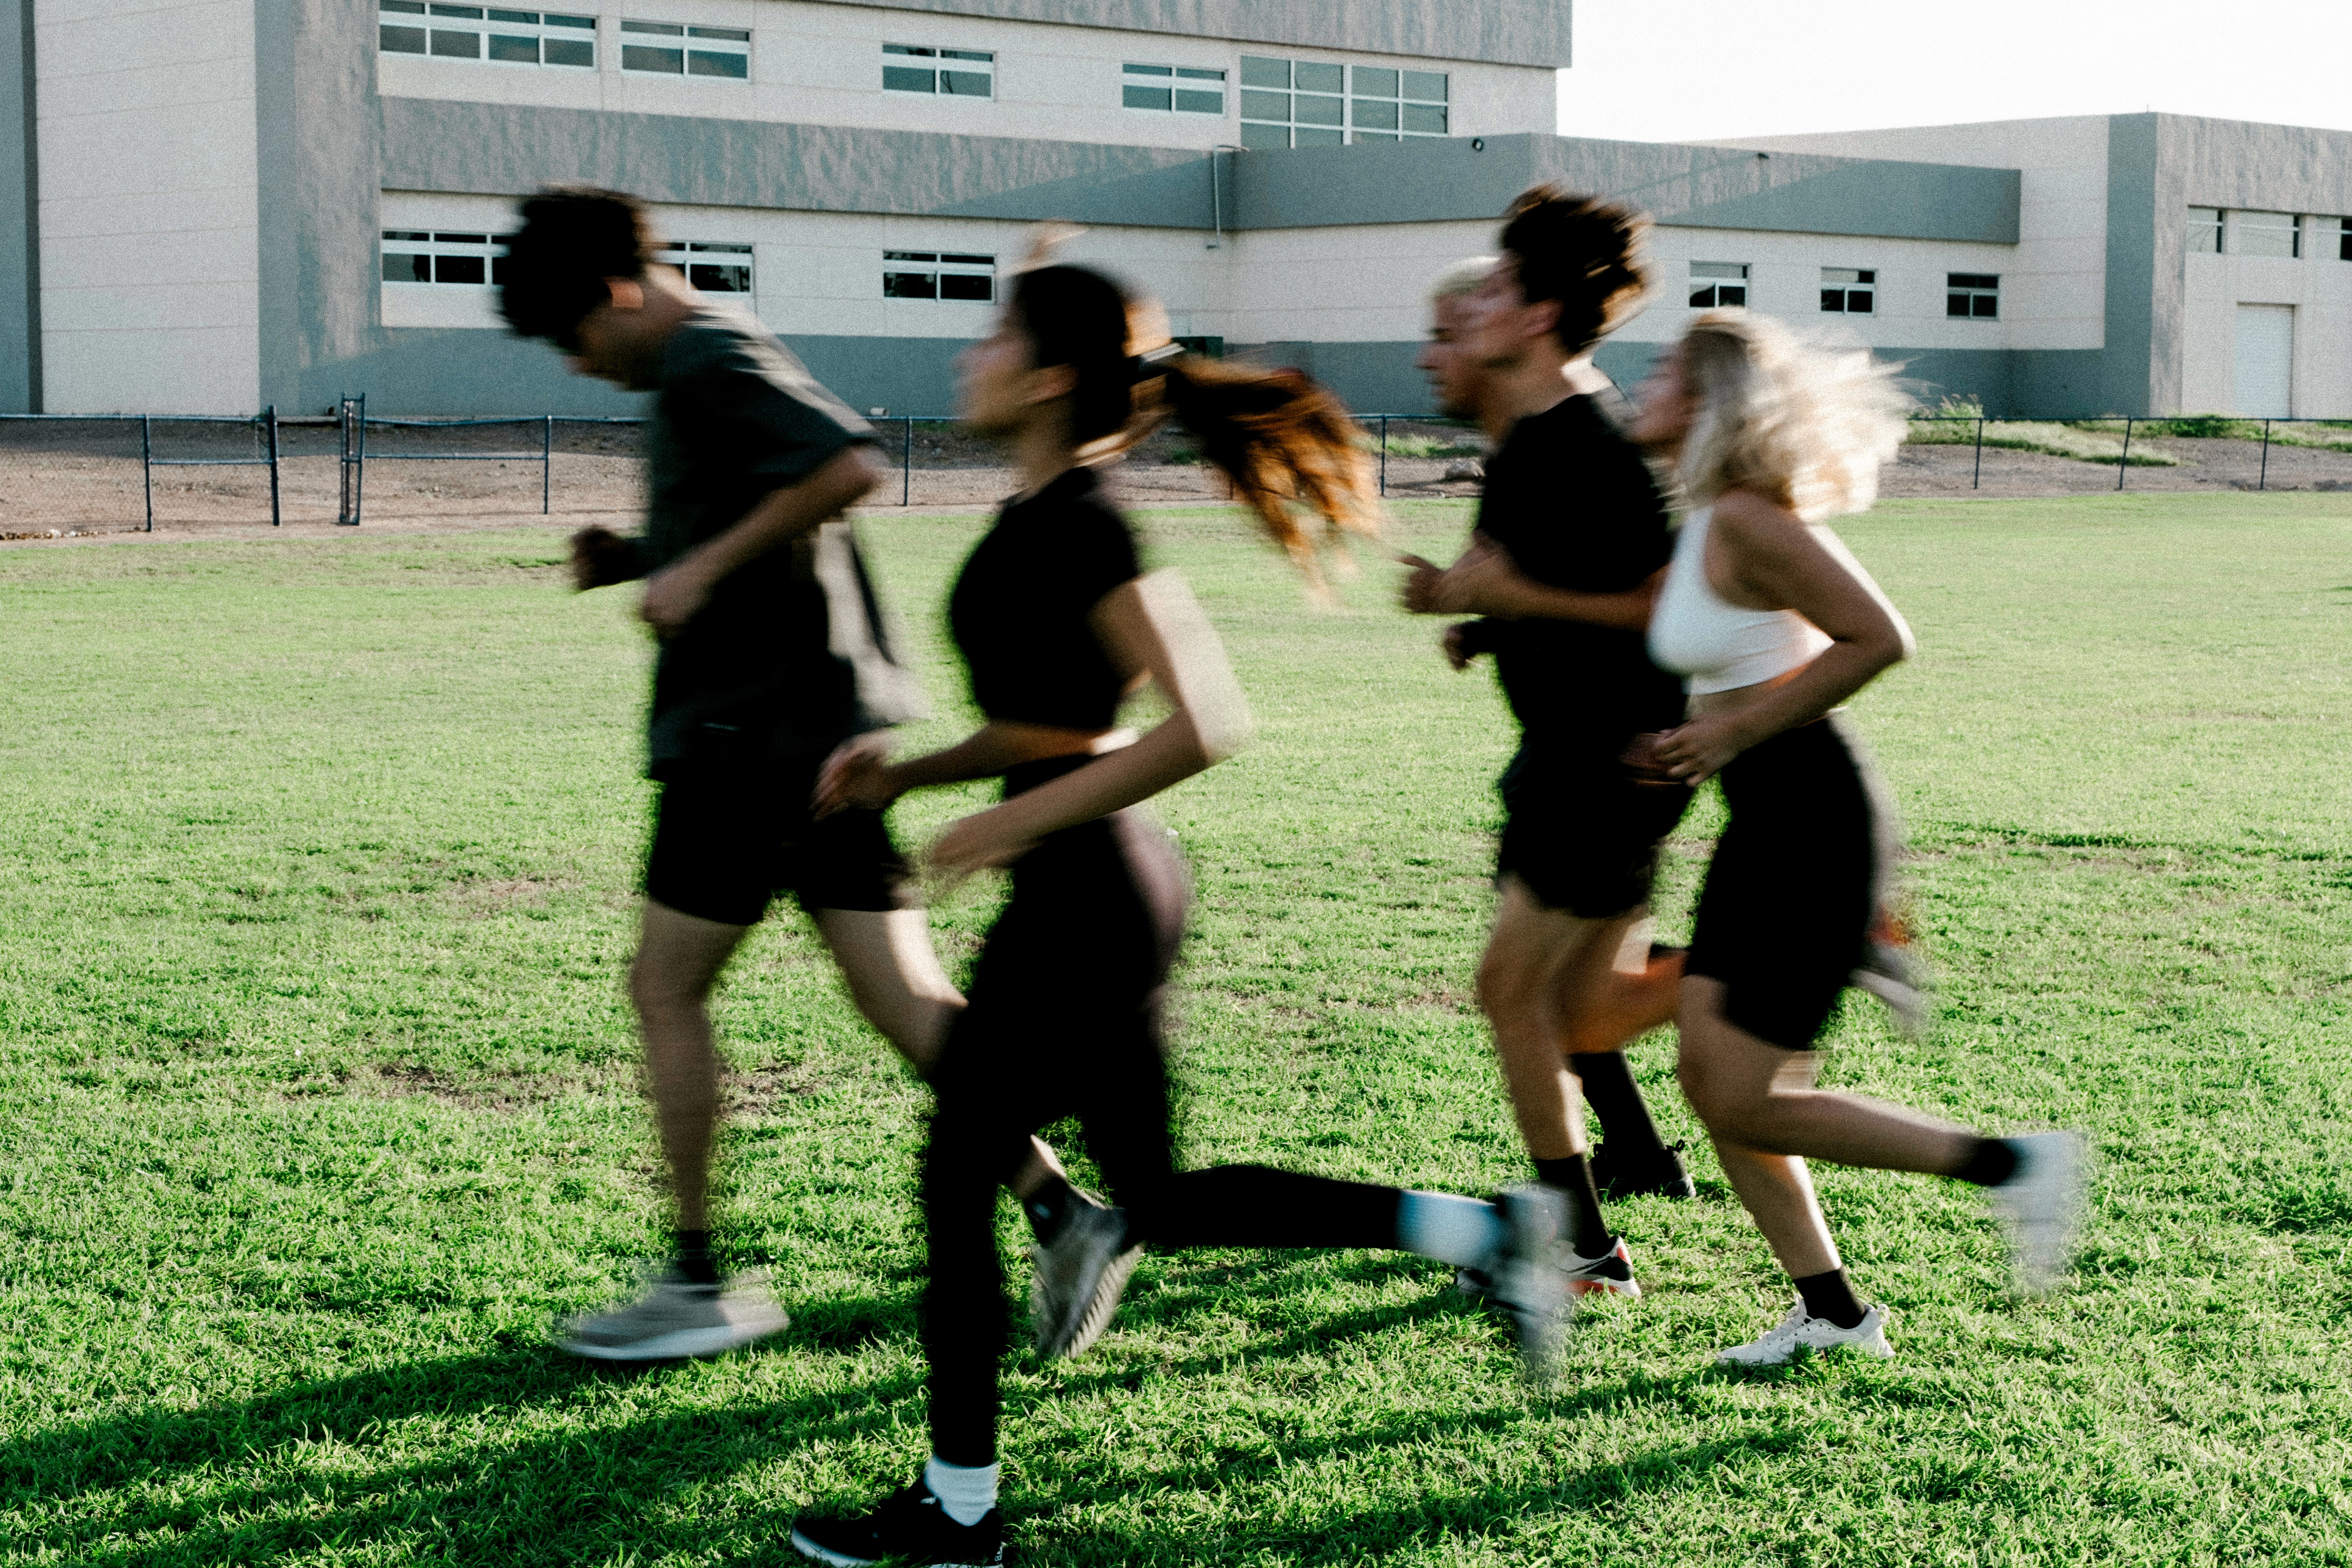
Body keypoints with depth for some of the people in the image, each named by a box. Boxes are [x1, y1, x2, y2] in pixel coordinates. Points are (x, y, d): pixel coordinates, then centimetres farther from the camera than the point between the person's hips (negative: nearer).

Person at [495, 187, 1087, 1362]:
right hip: (820, 723, 10)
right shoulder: (712, 362, 21)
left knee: (666, 992, 2)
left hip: (753, 726, -10)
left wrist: (703, 568, -21)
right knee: (904, 998, 5)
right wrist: (634, 559, 13)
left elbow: (848, 466, -25)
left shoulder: (708, 360, -11)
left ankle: (699, 1285, 8)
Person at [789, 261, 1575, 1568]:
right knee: (1165, 1199, 15)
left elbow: (1206, 724, -25)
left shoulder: (1076, 525, -18)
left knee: (959, 1175, 3)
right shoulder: (1044, 518, 11)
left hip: (1082, 901, -10)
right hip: (1114, 889, 10)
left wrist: (1025, 820, -21)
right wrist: (903, 775, 12)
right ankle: (1485, 1230, 16)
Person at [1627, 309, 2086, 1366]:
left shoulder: (1745, 520, -17)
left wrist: (1737, 732, -16)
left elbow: (1878, 638, -21)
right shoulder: (1702, 524, 12)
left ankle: (2011, 1163, 6)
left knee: (1748, 1104, -6)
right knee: (1706, 1074, 8)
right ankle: (1831, 1310, 17)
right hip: (1763, 824, 9)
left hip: (1813, 821, -9)